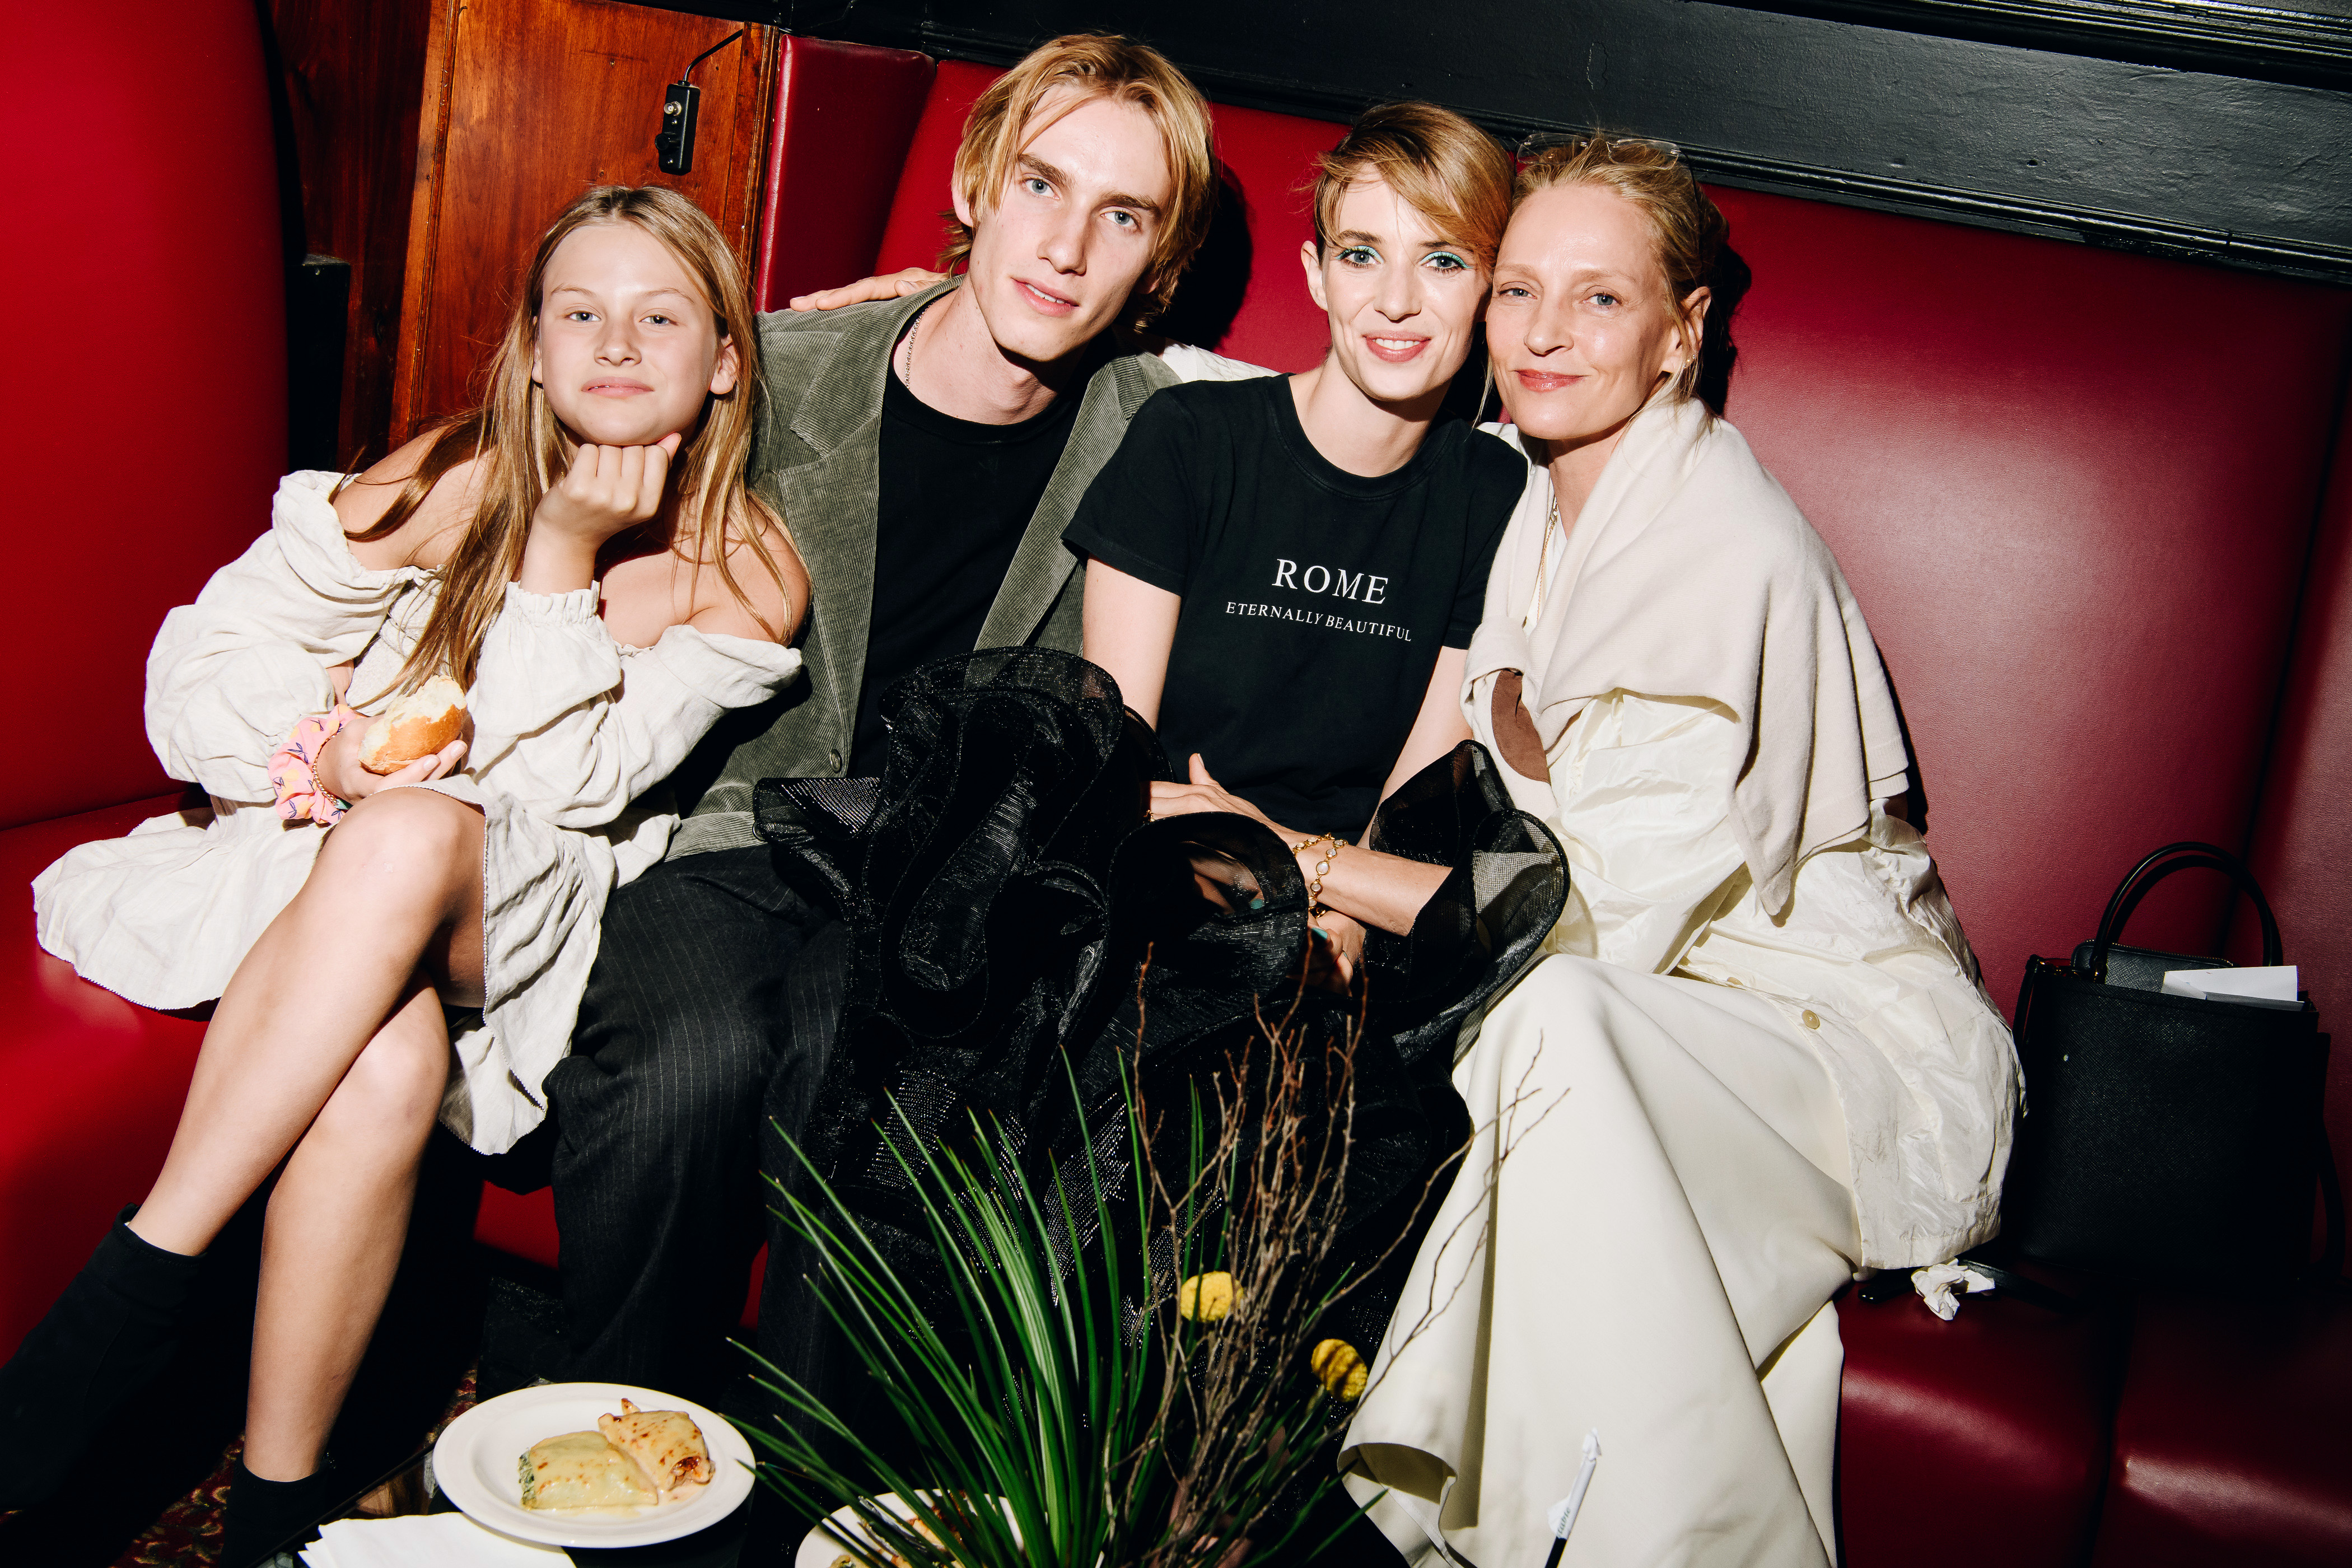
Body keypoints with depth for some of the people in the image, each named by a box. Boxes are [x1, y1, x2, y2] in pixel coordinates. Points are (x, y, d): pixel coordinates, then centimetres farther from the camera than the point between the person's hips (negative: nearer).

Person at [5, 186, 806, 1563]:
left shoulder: (747, 571, 1)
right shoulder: (458, 478, 4)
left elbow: (565, 782, -9)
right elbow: (200, 670, 4)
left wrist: (562, 554, -15)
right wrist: (324, 749, -16)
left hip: (520, 919, -1)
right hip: (308, 869, 1)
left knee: (416, 837, -37)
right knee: (386, 1062, -35)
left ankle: (135, 1284, -31)